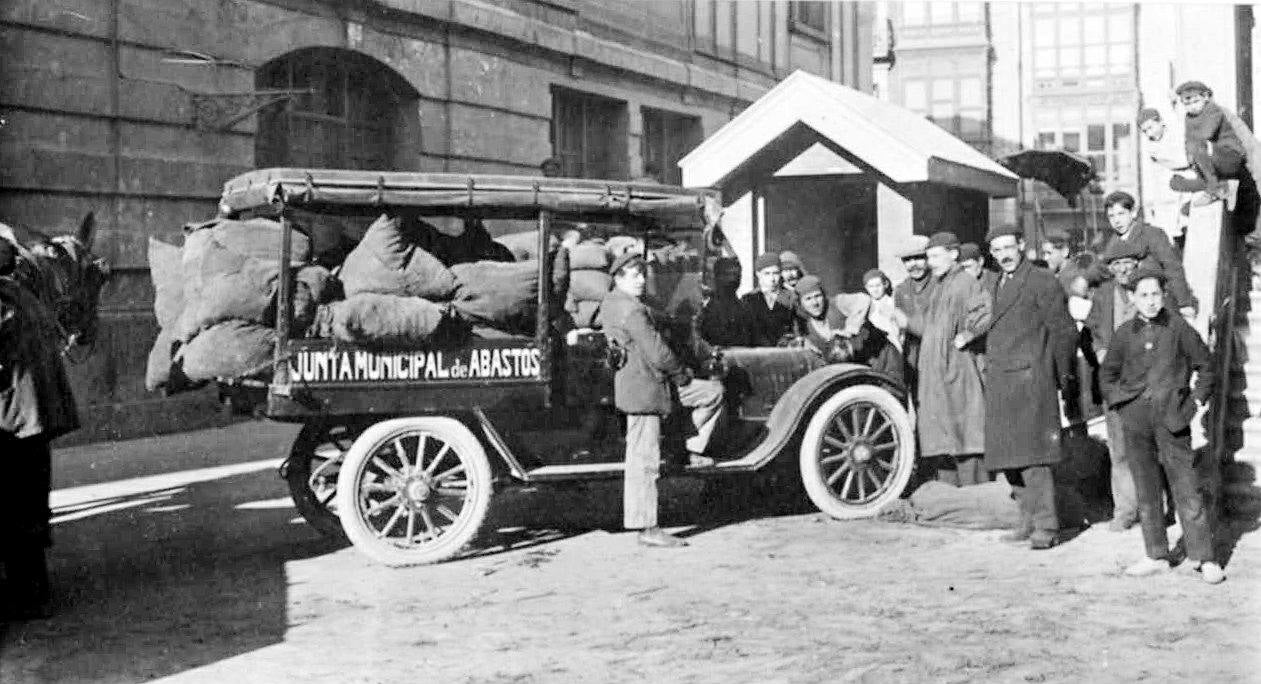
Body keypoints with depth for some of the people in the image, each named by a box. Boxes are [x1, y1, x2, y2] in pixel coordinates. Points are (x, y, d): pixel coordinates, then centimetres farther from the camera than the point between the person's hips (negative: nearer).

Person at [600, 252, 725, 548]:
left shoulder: (610, 302, 12)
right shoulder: (632, 310, -20)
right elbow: (657, 353, -21)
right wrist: (682, 375, -3)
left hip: (636, 385, 10)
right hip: (644, 389, -10)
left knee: (714, 391, 13)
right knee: (644, 462, -5)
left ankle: (694, 449, 15)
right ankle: (648, 529, 0)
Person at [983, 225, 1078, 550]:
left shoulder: (1043, 282, -5)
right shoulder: (996, 285, 18)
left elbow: (1064, 331, -4)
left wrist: (1062, 375, 1)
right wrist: (990, 366, 11)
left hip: (1030, 380, -8)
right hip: (999, 383, 8)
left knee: (1031, 456, -10)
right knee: (1008, 457, 8)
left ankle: (1046, 526, -5)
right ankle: (1029, 520, 16)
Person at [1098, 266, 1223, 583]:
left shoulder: (1179, 329, -1)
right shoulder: (1124, 334, 5)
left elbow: (1205, 367, 8)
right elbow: (1107, 373, 18)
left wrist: (1197, 401, 1)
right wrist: (1119, 402, 8)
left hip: (1171, 420, -3)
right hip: (1136, 421, 3)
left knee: (1187, 488, -4)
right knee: (1146, 490, 8)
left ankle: (1204, 557, 1)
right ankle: (1156, 556, 16)